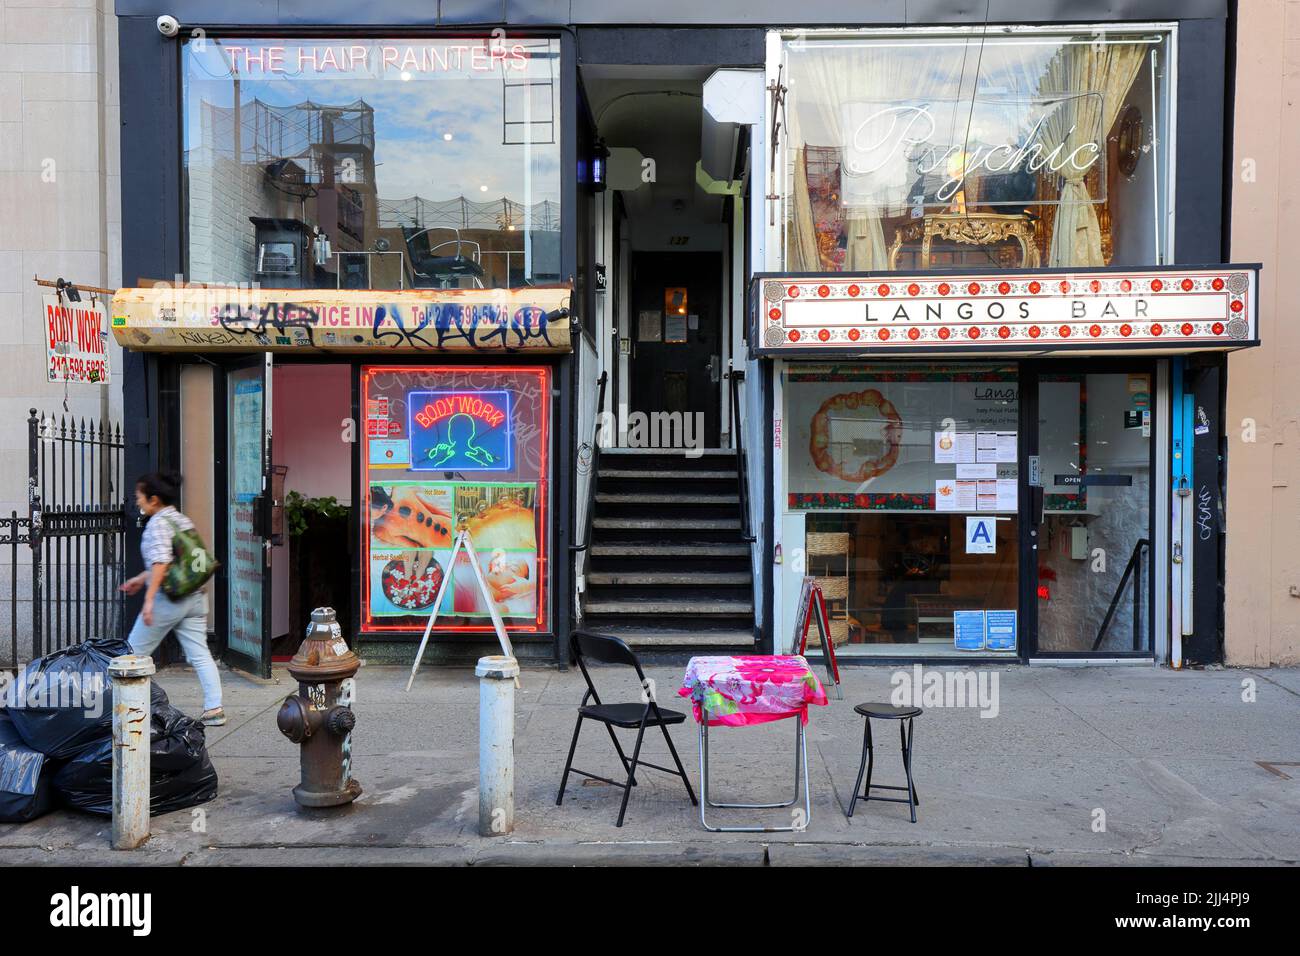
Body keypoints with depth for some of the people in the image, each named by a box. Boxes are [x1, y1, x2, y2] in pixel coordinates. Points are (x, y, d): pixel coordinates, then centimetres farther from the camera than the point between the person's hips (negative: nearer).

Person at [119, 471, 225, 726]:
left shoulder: (158, 523, -11)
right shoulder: (183, 520, 16)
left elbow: (161, 562, -22)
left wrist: (149, 599, -24)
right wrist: (141, 579, 31)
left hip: (167, 599, -8)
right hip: (195, 597, 8)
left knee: (135, 653, 8)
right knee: (200, 654, 4)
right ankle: (214, 708, -1)